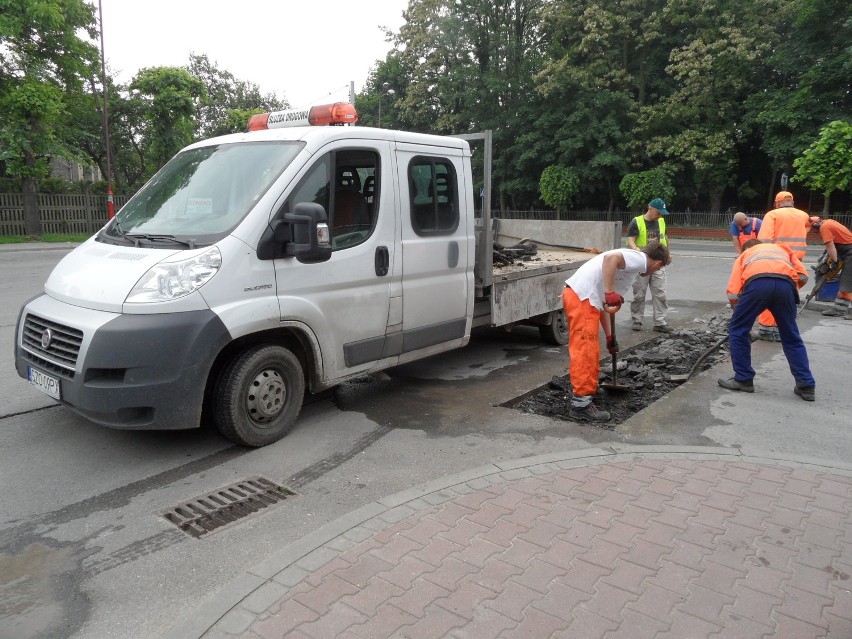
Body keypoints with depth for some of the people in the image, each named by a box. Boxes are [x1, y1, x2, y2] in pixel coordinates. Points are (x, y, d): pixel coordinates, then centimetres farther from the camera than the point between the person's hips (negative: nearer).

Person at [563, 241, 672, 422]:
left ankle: (588, 388, 37)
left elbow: (602, 305, 27)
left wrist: (610, 337, 30)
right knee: (585, 352, -6)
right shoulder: (640, 259, 0)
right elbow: (611, 258, -24)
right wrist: (610, 293, -23)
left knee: (590, 349, 23)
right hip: (582, 298, -10)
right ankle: (581, 404, -2)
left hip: (575, 294, 10)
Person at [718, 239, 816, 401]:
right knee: (791, 338, 18)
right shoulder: (782, 248, 41)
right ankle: (806, 386, 22)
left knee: (737, 330, 17)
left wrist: (740, 314, 34)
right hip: (786, 284, 3)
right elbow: (803, 277, 23)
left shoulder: (744, 255, 35)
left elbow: (732, 292, 20)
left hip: (757, 283, -2)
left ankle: (743, 380, 21)